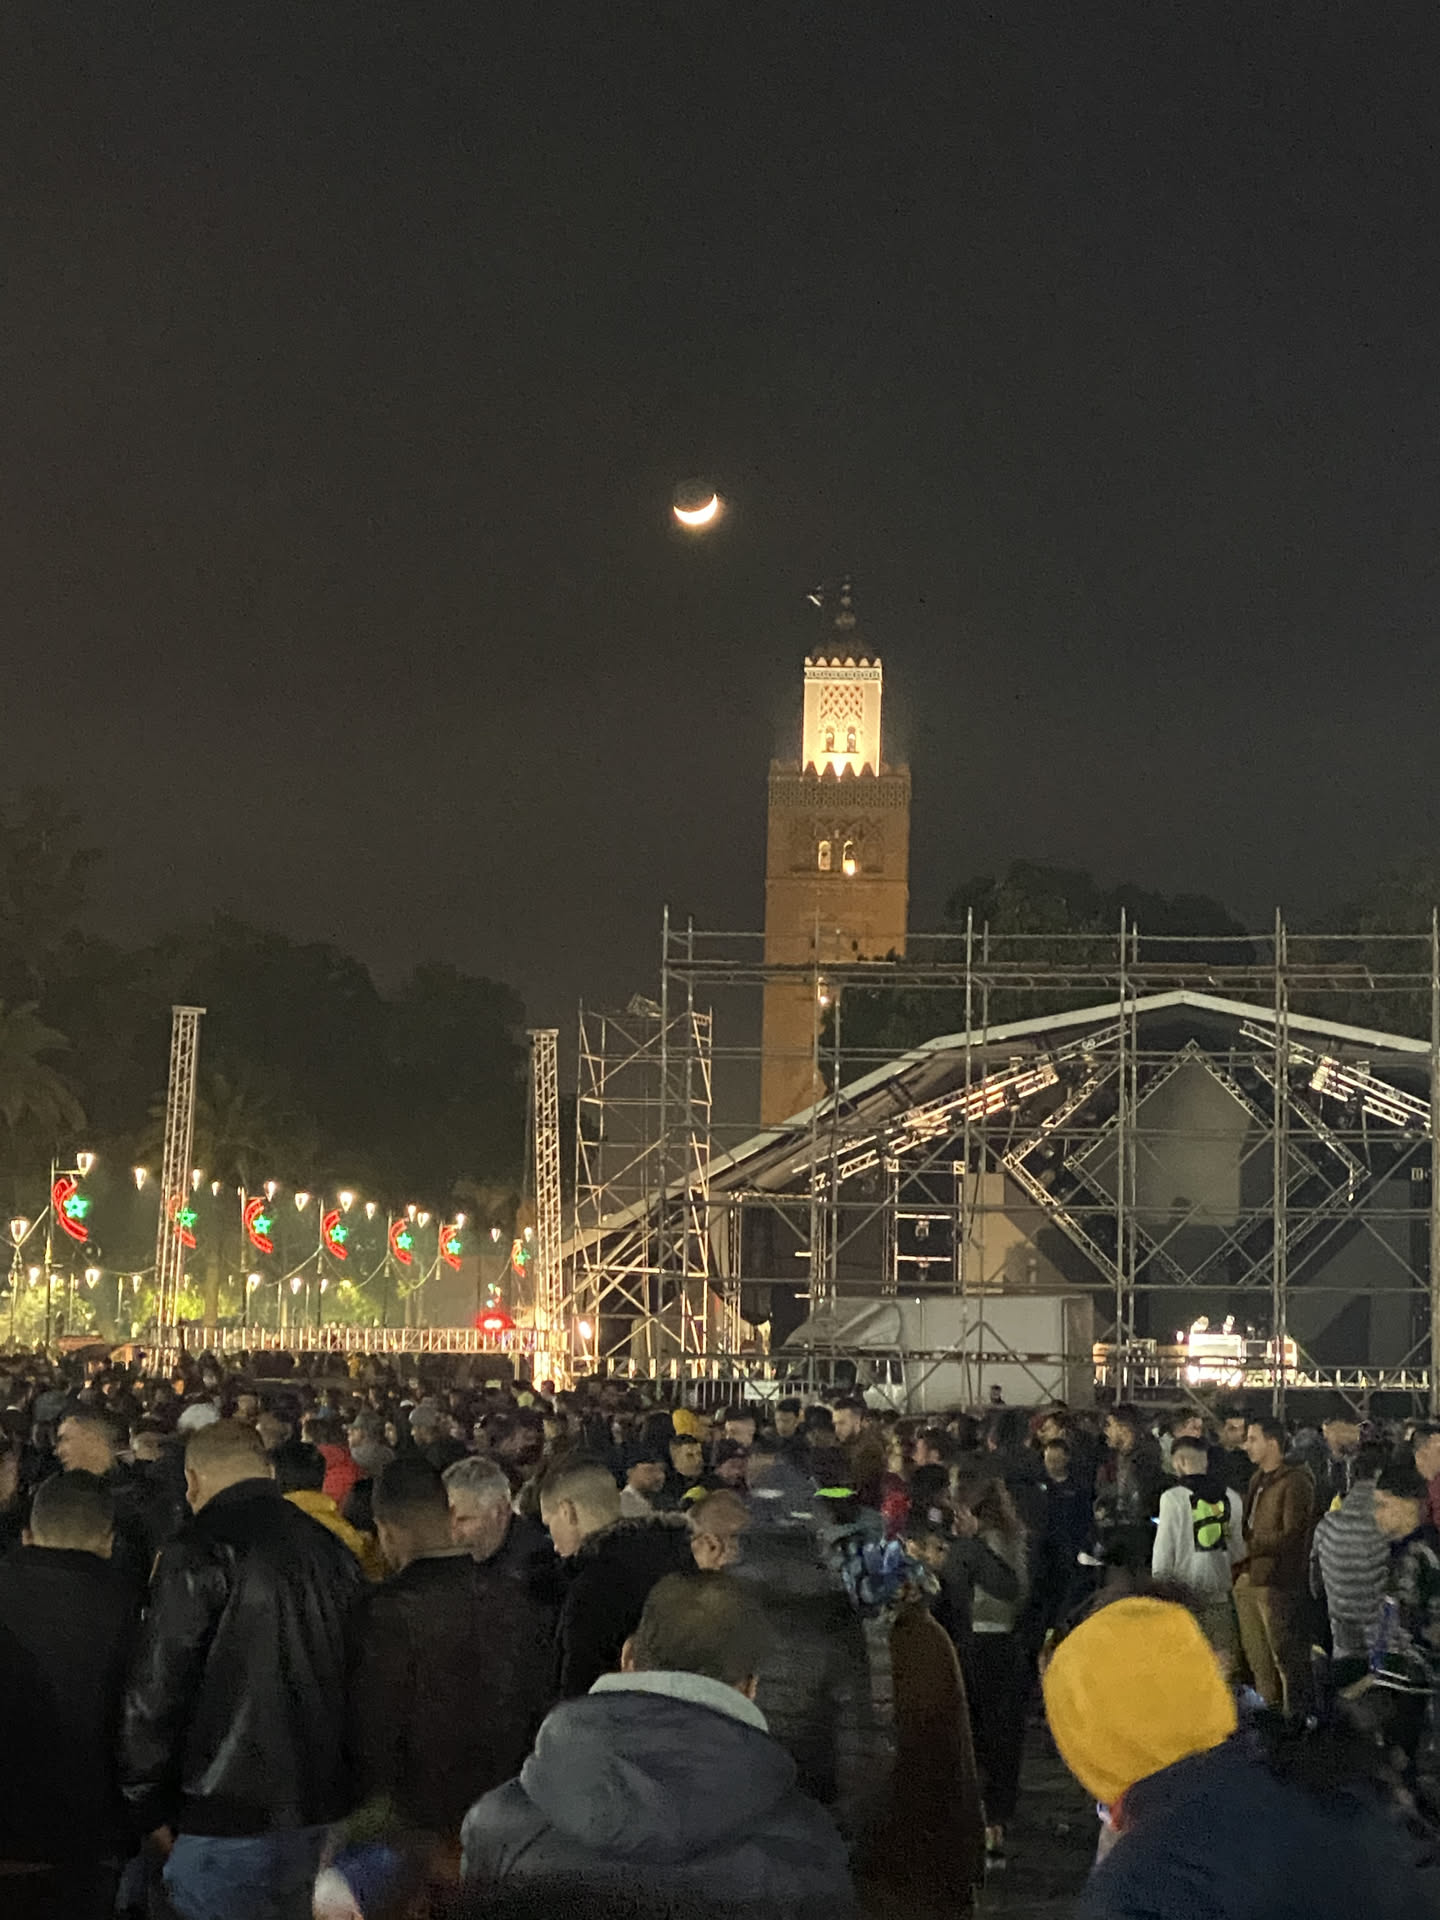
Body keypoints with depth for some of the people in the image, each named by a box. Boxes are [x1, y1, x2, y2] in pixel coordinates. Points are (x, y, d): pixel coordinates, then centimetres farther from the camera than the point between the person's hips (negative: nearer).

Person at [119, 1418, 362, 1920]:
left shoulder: (197, 1554, -11)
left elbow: (156, 1690, -13)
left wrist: (150, 1807, -2)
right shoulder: (334, 1553, 9)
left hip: (229, 1821, -7)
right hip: (325, 1816, 7)